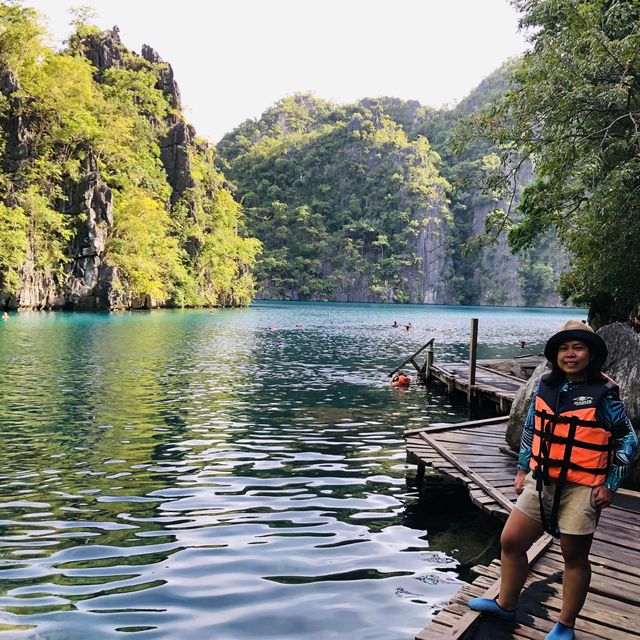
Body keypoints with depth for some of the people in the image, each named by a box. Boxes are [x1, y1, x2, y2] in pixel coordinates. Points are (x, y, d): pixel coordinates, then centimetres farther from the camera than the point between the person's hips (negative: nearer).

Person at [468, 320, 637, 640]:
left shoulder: (603, 394, -10)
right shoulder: (546, 387, 3)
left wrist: (610, 485, -6)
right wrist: (522, 469, 14)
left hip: (581, 488, -5)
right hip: (541, 481, 5)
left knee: (574, 556, 9)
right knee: (511, 541, 9)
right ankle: (505, 604, 30)